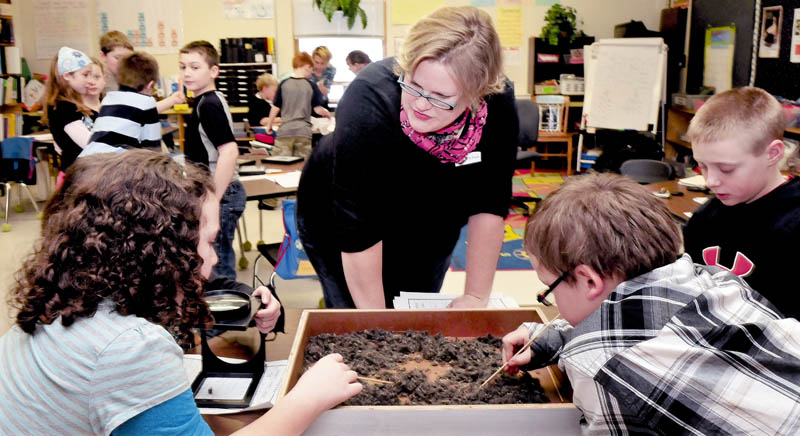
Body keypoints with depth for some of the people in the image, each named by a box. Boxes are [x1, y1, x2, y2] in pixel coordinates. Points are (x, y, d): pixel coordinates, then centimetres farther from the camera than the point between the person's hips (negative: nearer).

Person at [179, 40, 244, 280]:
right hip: (216, 192, 10)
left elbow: (229, 152, -27)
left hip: (220, 195, -10)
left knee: (218, 263, 0)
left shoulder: (209, 105, -17)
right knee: (221, 258, 18)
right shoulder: (205, 101, 13)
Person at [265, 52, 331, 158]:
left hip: (285, 131, 0)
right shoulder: (311, 85, 0)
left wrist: (269, 125, 18)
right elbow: (318, 109, -1)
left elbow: (275, 108, 4)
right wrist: (327, 113, 21)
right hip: (304, 132, 0)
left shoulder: (284, 84, 2)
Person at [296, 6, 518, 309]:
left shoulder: (498, 104, -27)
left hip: (430, 228, 3)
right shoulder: (369, 100, -37)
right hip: (339, 222, -3)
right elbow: (357, 229, -33)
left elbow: (488, 205, -18)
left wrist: (477, 297, -17)